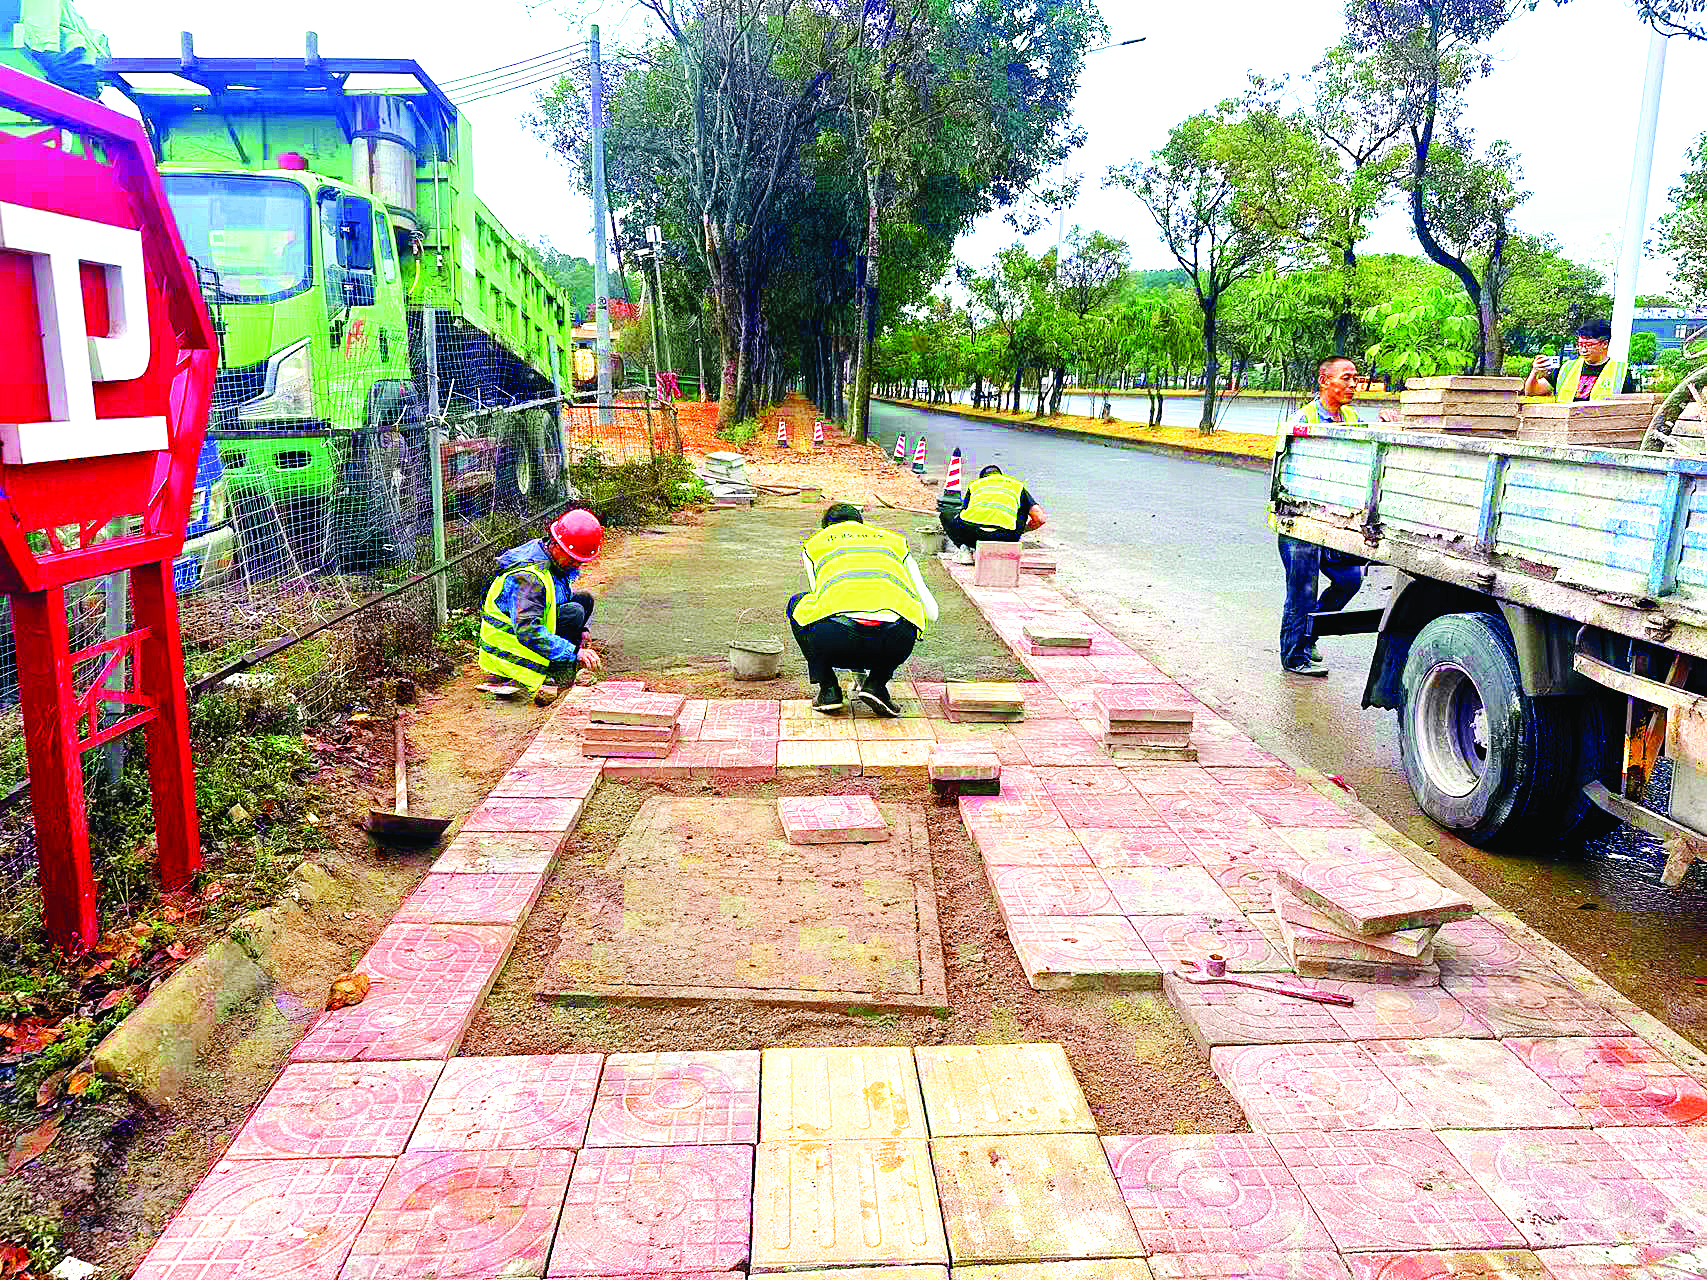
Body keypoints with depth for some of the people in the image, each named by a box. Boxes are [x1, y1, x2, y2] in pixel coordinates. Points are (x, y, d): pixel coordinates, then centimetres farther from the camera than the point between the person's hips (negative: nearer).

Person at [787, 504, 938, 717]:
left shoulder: (814, 543, 31)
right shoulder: (895, 540, 35)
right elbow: (931, 612, 32)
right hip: (897, 642, 1)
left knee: (797, 604, 34)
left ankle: (828, 688, 20)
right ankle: (876, 683, 17)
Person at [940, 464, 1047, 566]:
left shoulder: (974, 485, 31)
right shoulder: (1018, 485, 29)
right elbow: (1041, 519, 20)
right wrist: (1023, 530, 40)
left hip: (969, 530, 1)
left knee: (946, 515, 35)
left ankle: (965, 547, 9)